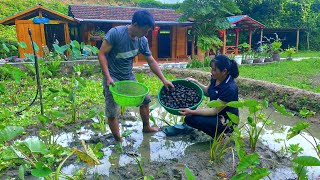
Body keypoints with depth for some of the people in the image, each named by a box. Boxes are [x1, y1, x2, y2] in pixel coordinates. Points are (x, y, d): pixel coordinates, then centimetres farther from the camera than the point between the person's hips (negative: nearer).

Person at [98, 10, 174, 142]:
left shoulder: (142, 41, -5)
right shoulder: (115, 33, -21)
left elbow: (151, 61, 4)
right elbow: (101, 54, -17)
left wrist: (164, 80, 1)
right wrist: (108, 77, -24)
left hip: (128, 77, 6)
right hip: (112, 78, -6)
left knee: (145, 100, 14)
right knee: (112, 112, -6)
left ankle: (146, 127, 37)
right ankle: (118, 142, 13)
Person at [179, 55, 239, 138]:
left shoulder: (230, 89, -30)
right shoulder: (215, 78, -7)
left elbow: (215, 111, -26)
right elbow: (207, 92, 12)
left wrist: (191, 112, -30)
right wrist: (195, 82, -4)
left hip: (227, 121, -7)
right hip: (216, 113, 7)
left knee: (191, 119, -22)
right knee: (188, 118, -10)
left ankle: (219, 134, -5)